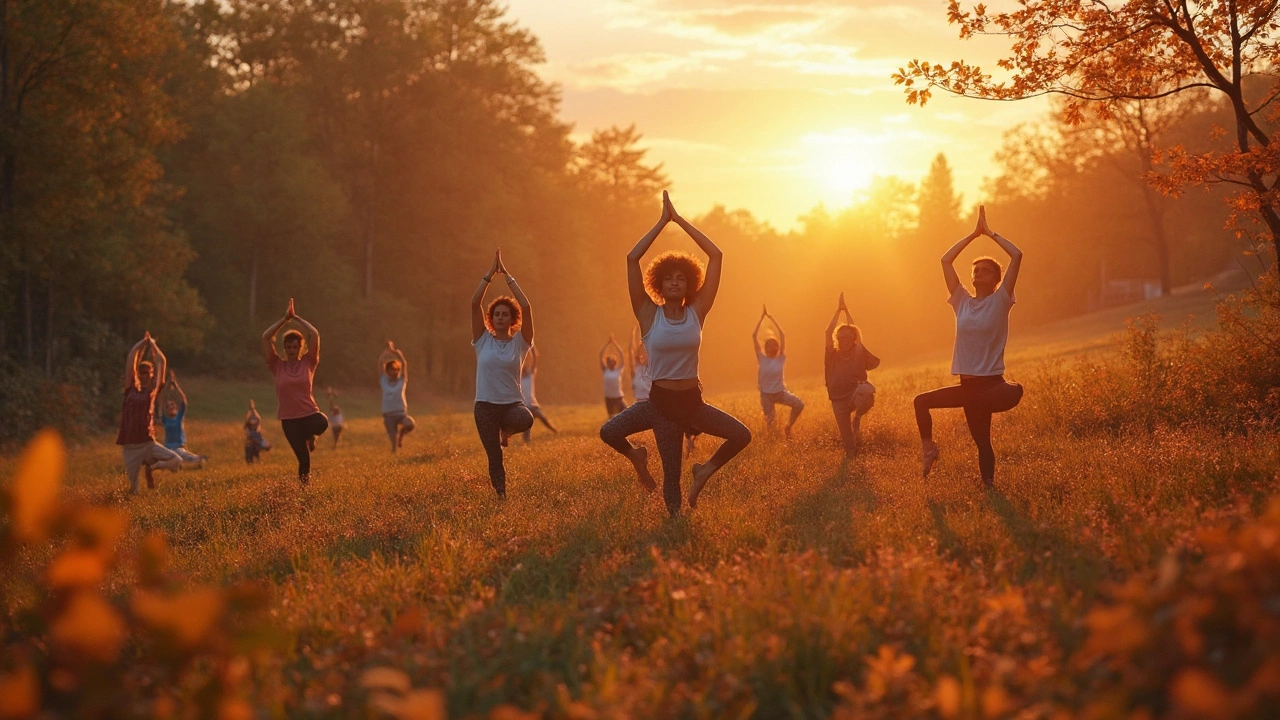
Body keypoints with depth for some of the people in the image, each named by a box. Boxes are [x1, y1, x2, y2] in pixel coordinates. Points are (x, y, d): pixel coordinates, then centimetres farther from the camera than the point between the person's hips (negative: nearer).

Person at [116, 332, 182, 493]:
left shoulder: (152, 389, 6)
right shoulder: (131, 388, 5)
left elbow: (161, 362, 5)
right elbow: (130, 359, 3)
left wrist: (152, 343, 13)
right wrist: (143, 342, 11)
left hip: (148, 443, 1)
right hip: (130, 446, -1)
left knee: (176, 461, -21)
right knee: (133, 492, -2)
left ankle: (151, 467, 9)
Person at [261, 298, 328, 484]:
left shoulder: (308, 363, 3)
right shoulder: (277, 366, 3)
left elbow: (315, 334, -6)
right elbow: (266, 337, -4)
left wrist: (295, 318, -1)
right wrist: (284, 319, -3)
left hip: (309, 413, 0)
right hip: (289, 418, 0)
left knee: (322, 424, -35)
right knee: (303, 456, -3)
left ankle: (309, 436, 0)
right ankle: (304, 481, 24)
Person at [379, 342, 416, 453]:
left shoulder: (402, 381, 2)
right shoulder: (384, 381, 5)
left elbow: (404, 363, -7)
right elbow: (380, 363, -1)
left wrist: (394, 351, -8)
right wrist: (387, 351, -1)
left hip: (402, 413, -1)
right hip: (388, 414, 1)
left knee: (411, 424, -31)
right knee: (394, 443, -4)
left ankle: (401, 434, 1)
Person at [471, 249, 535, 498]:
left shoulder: (520, 342, 0)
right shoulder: (483, 340, 3)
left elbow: (526, 307, -12)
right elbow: (474, 303, -8)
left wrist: (507, 275, -10)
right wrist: (490, 273, -10)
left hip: (512, 402, -1)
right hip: (486, 405, 1)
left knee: (525, 420, -33)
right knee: (495, 457, -3)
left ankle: (506, 429, 2)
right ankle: (501, 496, 18)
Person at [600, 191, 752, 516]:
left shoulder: (697, 312, -2)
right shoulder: (649, 315, -6)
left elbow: (716, 255, -5)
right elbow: (632, 258, -13)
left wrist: (679, 219, -5)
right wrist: (662, 221, -10)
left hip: (692, 401, 1)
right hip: (661, 403, -1)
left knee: (741, 435, -11)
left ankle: (705, 471, 15)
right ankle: (636, 457, 21)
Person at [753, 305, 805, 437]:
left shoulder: (780, 359, -3)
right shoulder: (762, 359, -3)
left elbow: (782, 335, -9)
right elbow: (754, 336, -8)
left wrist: (771, 318, -8)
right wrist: (762, 317, -10)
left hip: (780, 392, 0)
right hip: (766, 395, 0)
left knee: (799, 404, -20)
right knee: (770, 422, -1)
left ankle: (788, 426, 1)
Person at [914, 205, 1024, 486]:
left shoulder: (999, 302, -3)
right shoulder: (962, 301, 9)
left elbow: (1017, 256, -12)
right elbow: (946, 261, 10)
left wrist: (990, 233, -2)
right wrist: (974, 234, 10)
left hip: (990, 383, -5)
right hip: (967, 385, 5)